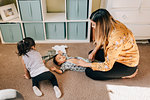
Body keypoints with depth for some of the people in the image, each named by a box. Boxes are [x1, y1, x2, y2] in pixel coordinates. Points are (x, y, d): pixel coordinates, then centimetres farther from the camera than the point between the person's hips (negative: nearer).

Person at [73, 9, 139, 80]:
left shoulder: (115, 38, -36)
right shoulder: (112, 24, -12)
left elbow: (107, 66, -28)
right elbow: (102, 40, 11)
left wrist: (86, 64, -17)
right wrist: (94, 52, -2)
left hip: (128, 65, -8)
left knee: (89, 72, -14)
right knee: (91, 53, 13)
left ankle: (125, 74, -2)